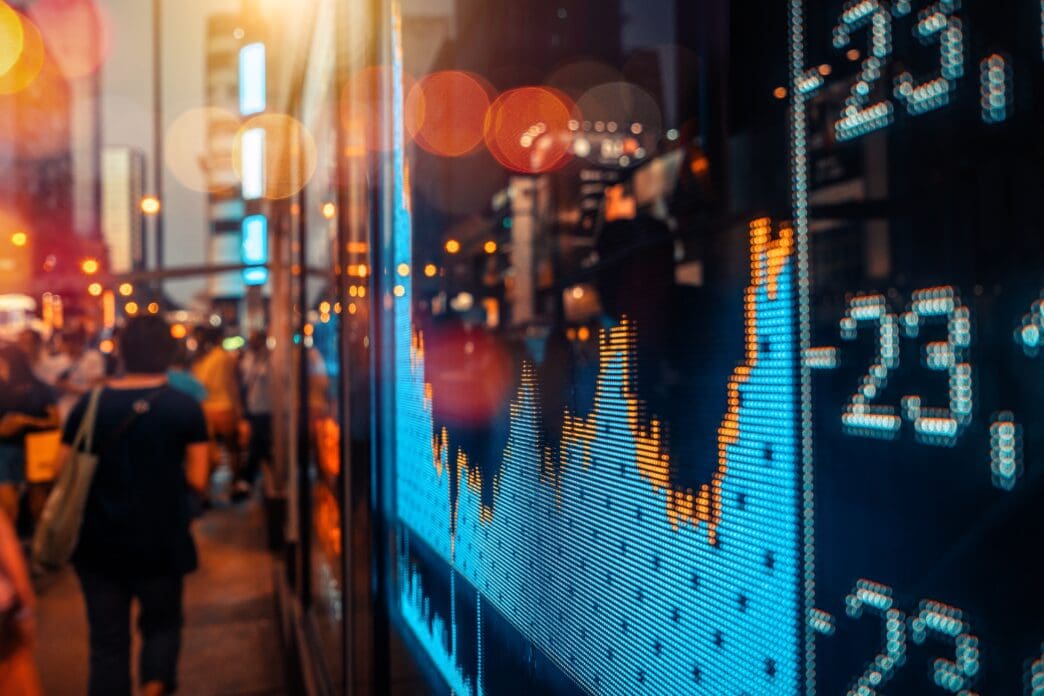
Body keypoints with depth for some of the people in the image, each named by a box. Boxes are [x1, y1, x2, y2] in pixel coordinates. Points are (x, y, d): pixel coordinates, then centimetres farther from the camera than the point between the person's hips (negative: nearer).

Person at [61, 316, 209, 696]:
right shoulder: (186, 408, -10)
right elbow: (197, 481, -8)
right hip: (161, 543, -1)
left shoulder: (88, 406, -3)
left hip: (99, 544, 2)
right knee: (162, 623, 20)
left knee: (107, 641, 13)